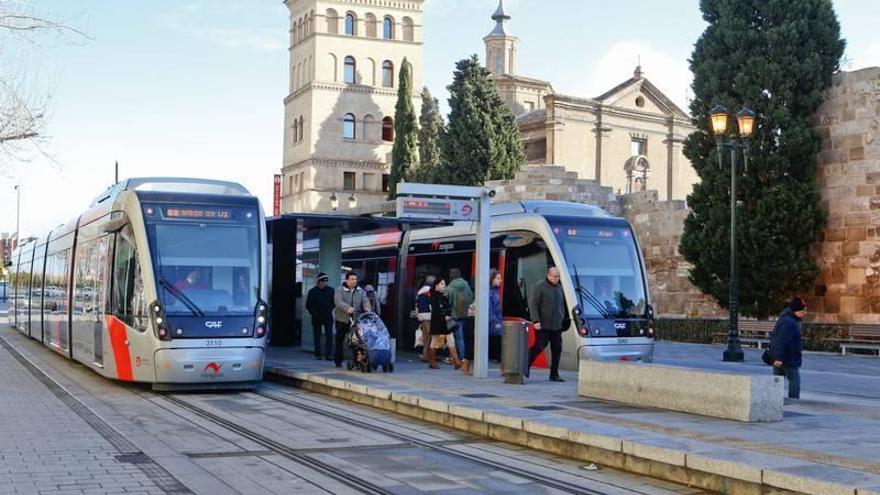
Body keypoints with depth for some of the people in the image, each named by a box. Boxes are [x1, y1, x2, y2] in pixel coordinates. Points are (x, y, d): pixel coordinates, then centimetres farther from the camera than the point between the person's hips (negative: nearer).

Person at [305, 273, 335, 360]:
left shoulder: (331, 290, 3)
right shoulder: (312, 291, 1)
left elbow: (334, 303, 10)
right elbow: (308, 305, 4)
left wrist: (330, 310, -5)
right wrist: (314, 314, -7)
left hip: (328, 317, 0)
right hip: (317, 318, 0)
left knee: (329, 336, -8)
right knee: (317, 336, 5)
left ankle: (328, 354, -8)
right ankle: (318, 354, 13)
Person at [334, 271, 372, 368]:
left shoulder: (361, 291, 11)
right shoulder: (340, 291, -1)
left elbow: (365, 301, -3)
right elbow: (338, 302, -18)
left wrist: (367, 308, -26)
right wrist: (348, 308, -35)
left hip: (356, 320, 2)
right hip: (342, 320, -2)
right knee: (339, 341, 4)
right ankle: (338, 361, 14)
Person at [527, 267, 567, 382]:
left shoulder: (559, 287, 14)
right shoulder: (540, 286, -6)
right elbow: (533, 305, -11)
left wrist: (562, 320, 14)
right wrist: (536, 320, -19)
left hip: (557, 326, 6)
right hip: (543, 325, -6)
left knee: (557, 349, 4)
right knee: (539, 347, -7)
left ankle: (554, 374, 10)